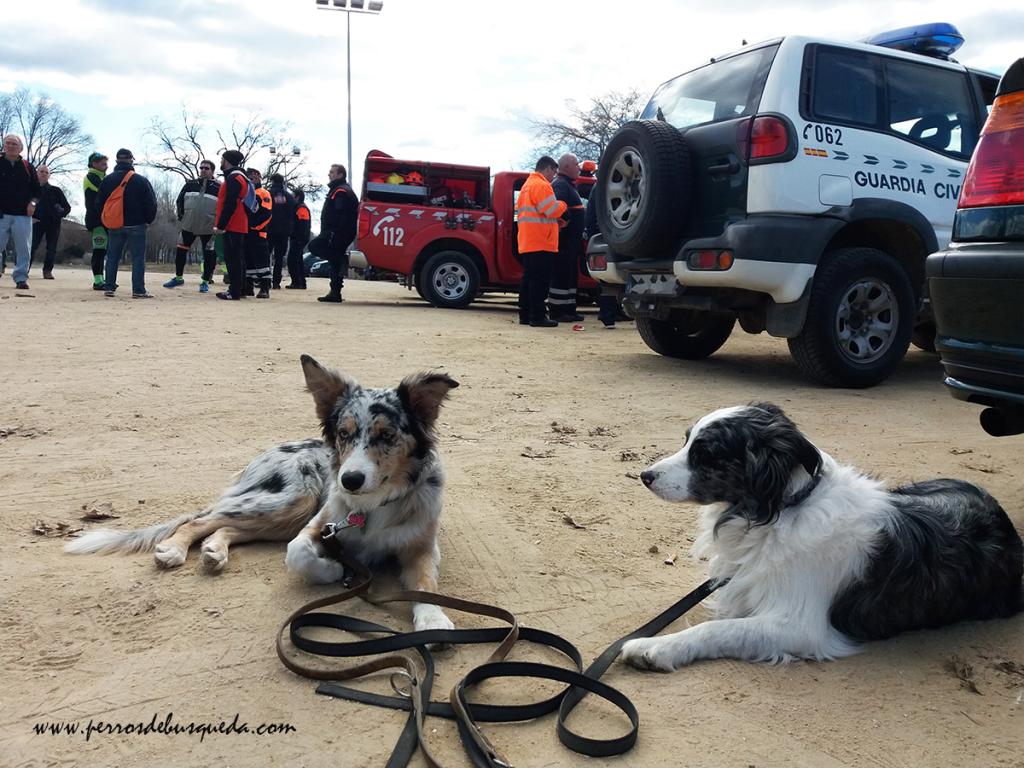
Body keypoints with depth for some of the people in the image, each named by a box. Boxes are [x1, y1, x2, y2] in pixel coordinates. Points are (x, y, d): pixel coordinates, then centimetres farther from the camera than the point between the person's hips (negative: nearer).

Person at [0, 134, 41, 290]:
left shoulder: (28, 167, 11)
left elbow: (37, 189, 16)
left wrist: (32, 202, 0)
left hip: (23, 214, 1)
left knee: (24, 249, -1)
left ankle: (21, 277, 7)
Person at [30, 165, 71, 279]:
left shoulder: (55, 190, 10)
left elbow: (67, 206, 10)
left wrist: (62, 213, -10)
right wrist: (29, 217, -2)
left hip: (53, 223, 1)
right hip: (37, 221, -1)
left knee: (51, 248, 1)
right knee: (31, 246, -7)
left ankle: (48, 271, 8)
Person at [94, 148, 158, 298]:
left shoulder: (107, 180, 6)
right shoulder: (141, 180, -7)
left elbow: (99, 203, 10)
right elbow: (151, 203, -7)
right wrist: (148, 220, 6)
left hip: (114, 225, 4)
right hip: (136, 225, -4)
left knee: (112, 256, 10)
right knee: (138, 258, -2)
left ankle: (109, 288, 9)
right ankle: (138, 290, -6)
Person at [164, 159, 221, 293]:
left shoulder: (219, 188, -4)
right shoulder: (190, 184, 7)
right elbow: (179, 200, 15)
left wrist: (217, 221, -5)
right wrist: (181, 215, 7)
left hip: (208, 228, -3)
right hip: (188, 226, 4)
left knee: (208, 254, 0)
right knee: (181, 250, 6)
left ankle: (206, 282, 13)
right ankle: (178, 278, 21)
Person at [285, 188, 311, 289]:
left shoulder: (301, 208, -11)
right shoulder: (298, 207, 23)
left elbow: (302, 225, -21)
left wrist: (298, 237, -26)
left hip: (299, 239, -11)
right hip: (298, 239, 11)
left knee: (292, 260, -13)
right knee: (298, 261, 12)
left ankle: (296, 282, -16)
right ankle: (301, 283, 15)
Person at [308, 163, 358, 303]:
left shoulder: (341, 191, -10)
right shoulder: (338, 190, 25)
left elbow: (339, 214, -21)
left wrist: (333, 233, -26)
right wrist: (326, 232, 20)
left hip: (338, 233, -10)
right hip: (340, 234, 10)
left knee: (314, 246, -17)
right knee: (335, 262, 9)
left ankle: (342, 260, -18)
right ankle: (335, 293, 9)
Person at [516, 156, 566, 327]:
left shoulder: (527, 185, 22)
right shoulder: (542, 185, -10)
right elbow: (552, 210, -18)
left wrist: (554, 221, 17)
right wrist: (563, 204, 4)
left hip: (526, 242, 10)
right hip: (541, 242, -10)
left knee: (529, 278, 12)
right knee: (540, 280, -9)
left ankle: (525, 315, 14)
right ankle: (537, 317, -9)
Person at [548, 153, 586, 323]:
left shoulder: (569, 185, 22)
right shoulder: (560, 184, -11)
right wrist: (566, 220, -23)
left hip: (572, 240, 11)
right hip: (564, 240, -11)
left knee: (571, 275, 13)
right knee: (561, 275, -9)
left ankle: (569, 309, 19)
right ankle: (557, 311, -6)